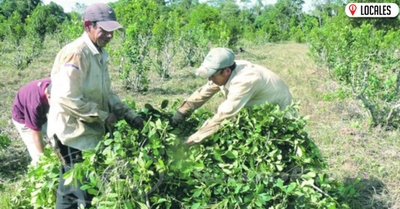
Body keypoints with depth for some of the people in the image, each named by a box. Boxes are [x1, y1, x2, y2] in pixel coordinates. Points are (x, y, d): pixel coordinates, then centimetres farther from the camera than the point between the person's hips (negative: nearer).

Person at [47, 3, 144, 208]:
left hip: (89, 132, 9)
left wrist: (129, 115, 6)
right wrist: (103, 116, -17)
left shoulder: (99, 54, 12)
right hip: (73, 134, -9)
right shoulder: (75, 53, -19)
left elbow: (107, 93, 17)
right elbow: (67, 99, -25)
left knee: (70, 189, 20)